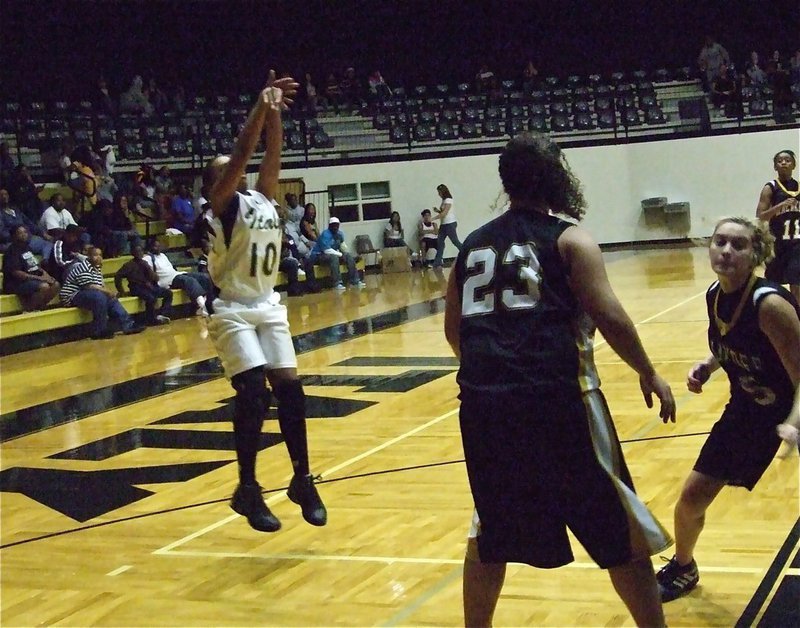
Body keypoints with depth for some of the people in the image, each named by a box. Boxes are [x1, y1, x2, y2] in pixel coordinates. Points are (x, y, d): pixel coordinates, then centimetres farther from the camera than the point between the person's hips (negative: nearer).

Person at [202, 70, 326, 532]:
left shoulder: (263, 197, 11)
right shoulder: (224, 203, -7)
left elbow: (272, 152, 1)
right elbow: (243, 153, -19)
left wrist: (275, 111, -9)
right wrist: (261, 107, -22)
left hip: (269, 307, 6)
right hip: (234, 311, -6)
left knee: (290, 389, 0)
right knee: (254, 394, -14)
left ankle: (303, 480, 12)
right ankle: (247, 490, -2)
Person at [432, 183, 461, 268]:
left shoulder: (448, 200, -12)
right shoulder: (444, 201, 14)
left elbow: (444, 213, -18)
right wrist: (437, 211, -1)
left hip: (450, 224, -9)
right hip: (443, 224, 9)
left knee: (455, 241, -5)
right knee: (440, 242, 3)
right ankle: (437, 262, 3)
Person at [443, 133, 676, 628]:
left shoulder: (473, 244, 16)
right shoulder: (568, 239, 2)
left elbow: (454, 330, 22)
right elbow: (609, 316, -8)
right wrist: (649, 374, 6)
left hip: (483, 402, 5)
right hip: (556, 399, -5)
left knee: (492, 532, 22)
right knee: (619, 531, 9)